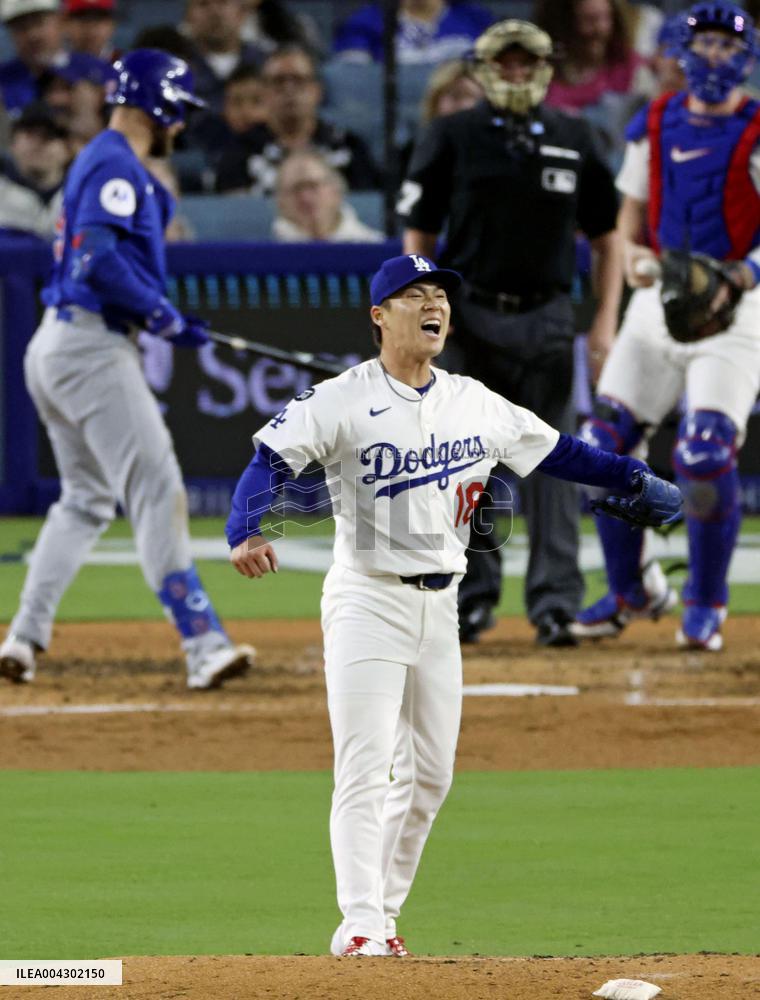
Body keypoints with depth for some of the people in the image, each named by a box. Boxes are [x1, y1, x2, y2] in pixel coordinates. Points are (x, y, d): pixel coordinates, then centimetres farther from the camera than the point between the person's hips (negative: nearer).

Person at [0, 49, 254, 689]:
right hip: (93, 349, -11)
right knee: (157, 492, -14)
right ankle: (202, 642, -20)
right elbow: (98, 260, -24)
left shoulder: (98, 163, 20)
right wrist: (164, 318, -16)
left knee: (87, 499, 19)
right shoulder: (118, 167, -12)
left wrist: (164, 319, 10)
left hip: (55, 347, 11)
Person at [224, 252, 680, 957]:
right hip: (368, 601, -6)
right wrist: (245, 532, -36)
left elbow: (552, 450, 17)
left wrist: (635, 478, 9)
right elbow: (271, 460, -19)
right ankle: (362, 925, -14)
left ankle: (382, 913, 19)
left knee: (428, 774, 9)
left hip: (440, 607, 6)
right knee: (365, 770, -12)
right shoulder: (342, 402, -9)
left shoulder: (476, 405, 9)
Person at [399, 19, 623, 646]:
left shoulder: (574, 140, 7)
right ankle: (473, 597, 11)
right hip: (472, 315, -1)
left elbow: (606, 236, 12)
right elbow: (419, 239, 3)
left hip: (548, 319, 1)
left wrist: (606, 321, 2)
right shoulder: (452, 138, 2)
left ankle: (556, 603, -3)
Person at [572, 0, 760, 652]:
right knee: (606, 445, 0)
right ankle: (630, 592, 18)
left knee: (707, 452, -17)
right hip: (660, 300, 5)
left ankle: (707, 605, 1)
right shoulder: (655, 126, 10)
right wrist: (637, 259, -5)